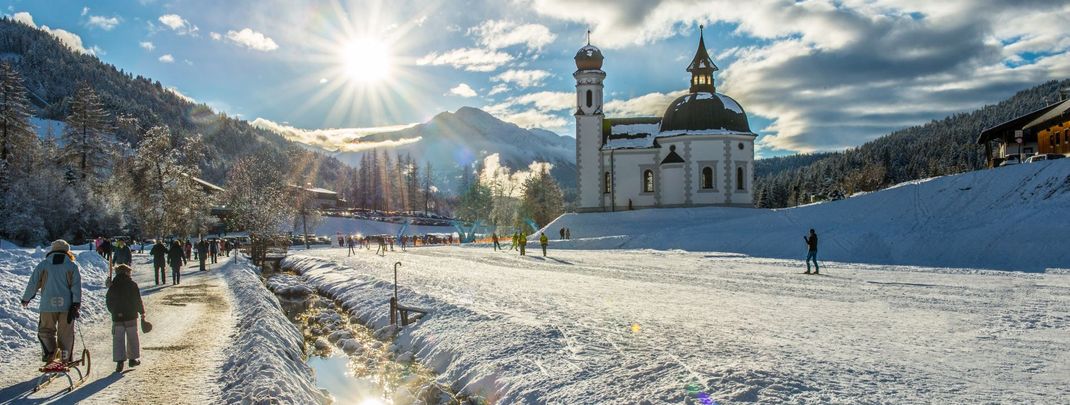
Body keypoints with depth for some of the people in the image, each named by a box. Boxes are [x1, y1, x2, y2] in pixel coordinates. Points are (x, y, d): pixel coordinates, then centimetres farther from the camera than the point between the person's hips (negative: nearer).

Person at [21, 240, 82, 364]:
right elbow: (76, 287, -4)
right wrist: (76, 305, -6)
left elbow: (33, 283, 8)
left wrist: (26, 299, 23)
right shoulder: (73, 266, 4)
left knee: (45, 330, 14)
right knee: (66, 333, 9)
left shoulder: (43, 265, 6)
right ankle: (66, 359, 10)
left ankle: (49, 352, -6)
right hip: (66, 306, 0)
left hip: (48, 305, 0)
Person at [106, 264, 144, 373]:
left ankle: (119, 361, -9)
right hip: (131, 316, -1)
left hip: (117, 318, 2)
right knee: (132, 338, 12)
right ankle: (132, 359, 19)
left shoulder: (113, 286, 3)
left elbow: (108, 301, 4)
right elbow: (138, 300, -3)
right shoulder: (132, 285, -6)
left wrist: (115, 312, 10)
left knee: (118, 340, 1)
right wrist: (142, 312, 7)